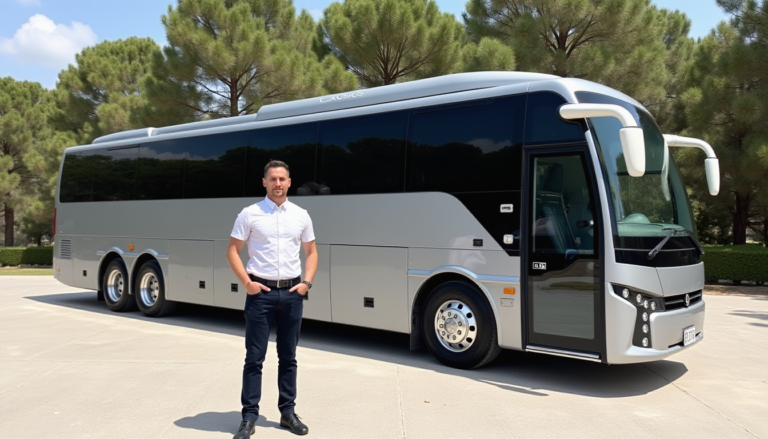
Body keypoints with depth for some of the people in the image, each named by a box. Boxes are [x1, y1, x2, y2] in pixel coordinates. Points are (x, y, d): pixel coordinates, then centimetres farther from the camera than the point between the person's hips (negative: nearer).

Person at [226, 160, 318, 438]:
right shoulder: (250, 214, -1)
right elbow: (232, 251, 0)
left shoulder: (301, 215, 7)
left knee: (288, 356, 11)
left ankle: (288, 412, 23)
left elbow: (311, 252, 13)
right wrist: (246, 283, -10)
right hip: (261, 292, -3)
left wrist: (307, 282, 0)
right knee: (254, 357, 1)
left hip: (292, 292, 3)